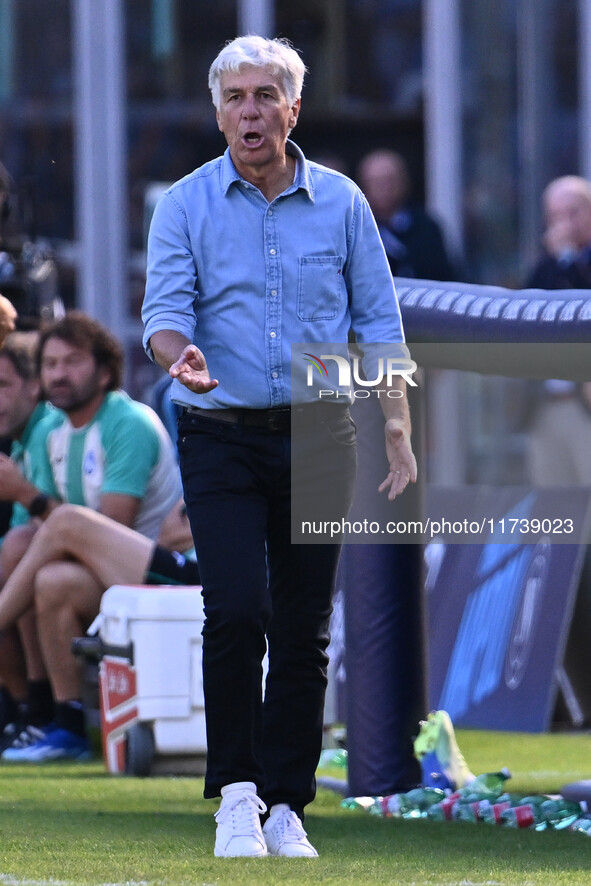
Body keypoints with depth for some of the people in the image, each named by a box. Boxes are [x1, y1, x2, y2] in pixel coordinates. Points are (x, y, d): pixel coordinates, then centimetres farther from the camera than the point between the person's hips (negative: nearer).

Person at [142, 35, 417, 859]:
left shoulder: (341, 202, 5)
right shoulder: (185, 205, 1)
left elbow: (377, 320, 7)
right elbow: (165, 306, -8)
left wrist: (398, 430, -1)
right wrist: (181, 357, -31)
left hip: (319, 440, 2)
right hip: (222, 441, -2)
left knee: (303, 629, 3)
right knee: (237, 612, -16)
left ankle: (285, 806, 11)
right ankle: (236, 794, -4)